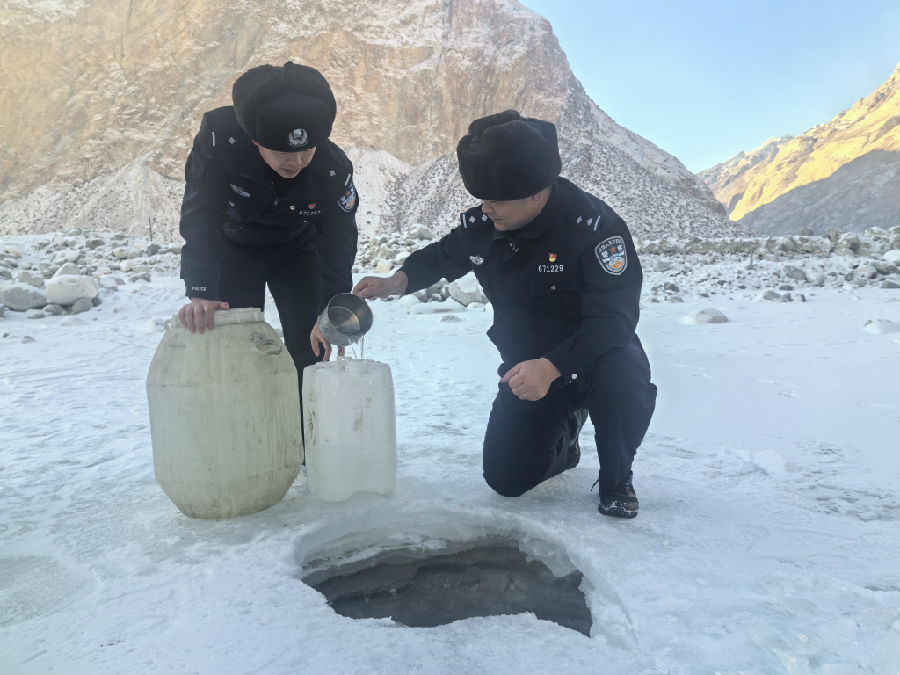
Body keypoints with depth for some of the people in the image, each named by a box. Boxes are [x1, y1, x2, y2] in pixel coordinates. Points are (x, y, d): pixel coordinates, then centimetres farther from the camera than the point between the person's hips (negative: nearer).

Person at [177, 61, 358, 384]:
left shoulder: (334, 167, -31)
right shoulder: (218, 137, -34)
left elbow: (338, 241, -25)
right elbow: (201, 218, -33)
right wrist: (200, 293, -42)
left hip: (296, 248, 1)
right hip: (234, 248, 0)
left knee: (309, 346, -3)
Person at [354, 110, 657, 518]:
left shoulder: (594, 225, -26)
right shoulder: (481, 224, -10)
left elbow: (614, 319, -31)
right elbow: (442, 256, 11)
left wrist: (552, 367, -45)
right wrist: (397, 281, -8)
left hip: (596, 356, -4)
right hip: (527, 368, 4)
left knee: (624, 378, -40)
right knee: (506, 479, -3)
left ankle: (616, 479, -7)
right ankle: (565, 426, 30)